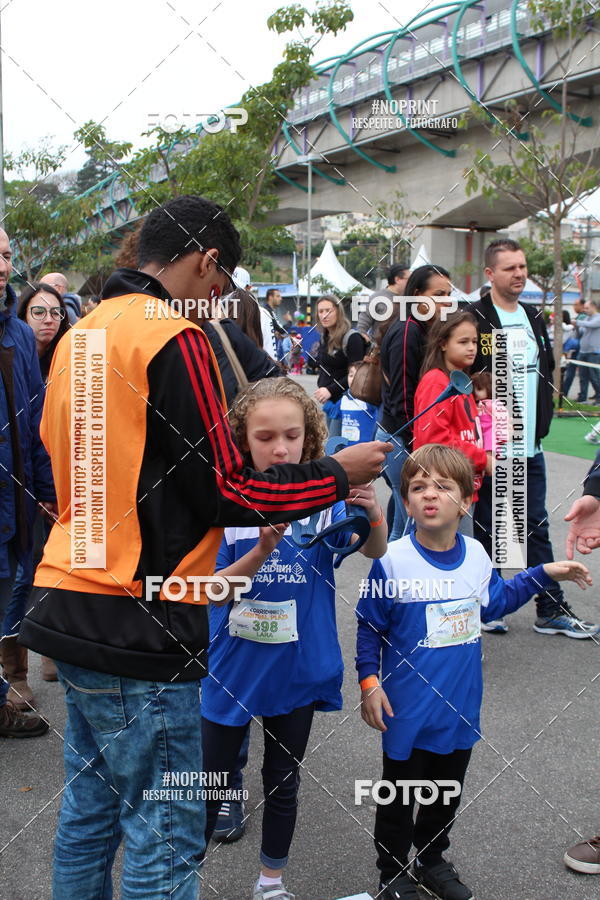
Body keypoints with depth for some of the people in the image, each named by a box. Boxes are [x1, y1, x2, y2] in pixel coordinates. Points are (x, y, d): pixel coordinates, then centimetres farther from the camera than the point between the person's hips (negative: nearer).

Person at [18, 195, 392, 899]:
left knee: (89, 809, 21)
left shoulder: (82, 334, 12)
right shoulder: (174, 339, -15)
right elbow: (225, 492, -16)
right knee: (164, 839, 3)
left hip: (71, 604, 9)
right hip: (136, 625, -9)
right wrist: (339, 474, -4)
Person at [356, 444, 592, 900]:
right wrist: (369, 681, -15)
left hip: (461, 706, 5)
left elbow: (495, 602, 15)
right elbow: (370, 627, -9)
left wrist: (544, 573, 11)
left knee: (448, 792, 22)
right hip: (408, 709, -4)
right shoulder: (392, 561, -19)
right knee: (400, 797, 12)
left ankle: (432, 860, 45)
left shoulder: (476, 554, -5)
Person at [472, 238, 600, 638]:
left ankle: (551, 610, 18)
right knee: (487, 527, 6)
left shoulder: (534, 318, 12)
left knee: (537, 528, 11)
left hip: (530, 446, 7)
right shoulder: (476, 319, -11)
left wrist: (543, 419, 11)